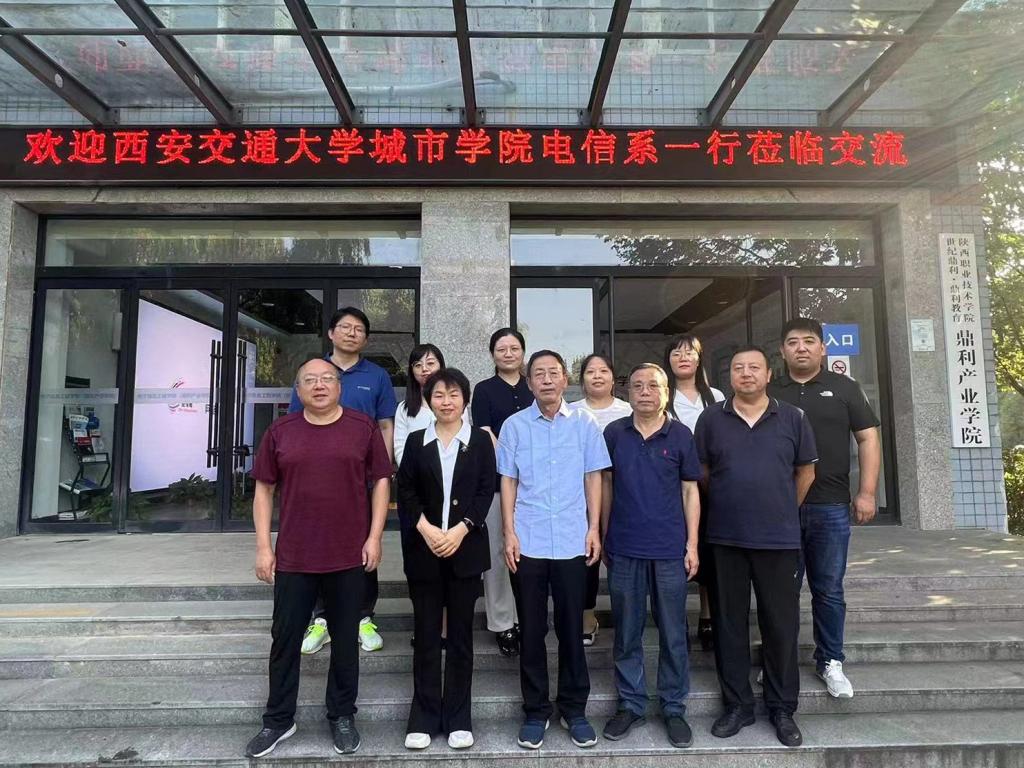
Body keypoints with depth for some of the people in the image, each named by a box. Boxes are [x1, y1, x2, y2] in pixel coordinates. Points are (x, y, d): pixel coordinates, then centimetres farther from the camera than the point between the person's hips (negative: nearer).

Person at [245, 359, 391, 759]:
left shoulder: (364, 427, -2)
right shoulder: (279, 431, 2)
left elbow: (381, 481, 1)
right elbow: (264, 489, 6)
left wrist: (374, 537, -5)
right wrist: (263, 546, 1)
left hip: (349, 556, -1)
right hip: (293, 557, 1)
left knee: (345, 640, 12)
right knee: (285, 640, 12)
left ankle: (342, 717, 30)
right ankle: (278, 720, 31)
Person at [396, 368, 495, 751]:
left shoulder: (480, 440, 3)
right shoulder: (416, 441, 6)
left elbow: (486, 491, -3)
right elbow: (405, 492, 1)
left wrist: (460, 530, -14)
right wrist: (426, 529, -12)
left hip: (466, 548, -1)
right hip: (423, 550, 1)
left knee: (461, 634, 7)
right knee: (426, 635, 7)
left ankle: (458, 718, 19)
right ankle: (423, 718, 19)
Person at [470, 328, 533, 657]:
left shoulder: (534, 389, 11)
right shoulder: (484, 390, 4)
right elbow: (485, 435, -5)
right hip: (495, 478, -2)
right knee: (497, 551, 1)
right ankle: (501, 624, 12)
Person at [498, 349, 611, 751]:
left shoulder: (585, 423, 2)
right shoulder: (514, 425, 1)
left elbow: (593, 478, 5)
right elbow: (508, 481, 3)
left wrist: (594, 528, 0)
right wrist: (509, 533, -2)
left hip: (572, 541, 0)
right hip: (528, 542, 0)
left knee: (571, 628, 10)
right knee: (532, 630, 9)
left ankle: (573, 710, 25)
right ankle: (535, 711, 24)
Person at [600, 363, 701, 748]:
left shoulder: (681, 435, -1)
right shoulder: (613, 433, 1)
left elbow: (690, 491, 2)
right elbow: (606, 486, 7)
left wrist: (692, 545, -2)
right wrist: (602, 537, 6)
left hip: (670, 550, 0)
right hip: (623, 548, 1)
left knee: (673, 634, 10)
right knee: (627, 634, 11)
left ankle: (674, 708, 25)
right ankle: (630, 704, 27)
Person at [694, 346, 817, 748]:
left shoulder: (792, 418, 2)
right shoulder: (711, 418, 1)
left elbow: (805, 472, 10)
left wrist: (783, 511, 13)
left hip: (779, 538, 0)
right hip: (725, 538, 0)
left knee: (781, 624, 8)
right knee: (730, 623, 9)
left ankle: (782, 709, 25)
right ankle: (737, 705, 24)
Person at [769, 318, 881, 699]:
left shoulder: (844, 388, 5)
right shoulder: (769, 392, 7)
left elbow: (868, 438, 4)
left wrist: (866, 492, -5)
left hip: (830, 506, 0)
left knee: (828, 590, 9)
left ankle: (830, 661, 24)